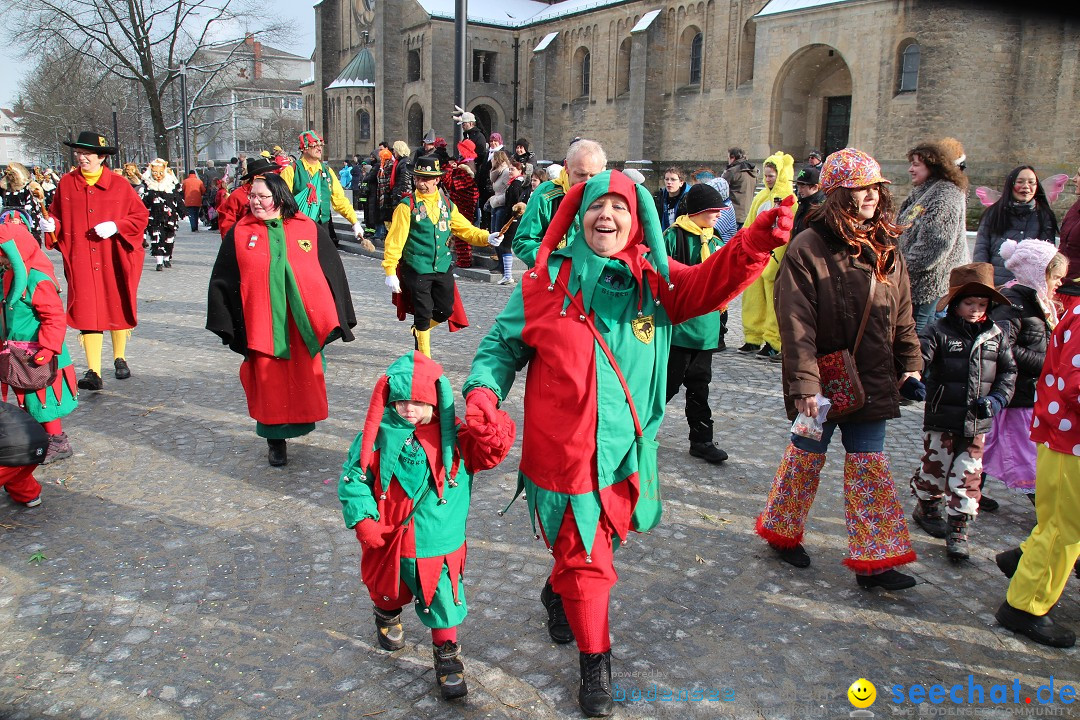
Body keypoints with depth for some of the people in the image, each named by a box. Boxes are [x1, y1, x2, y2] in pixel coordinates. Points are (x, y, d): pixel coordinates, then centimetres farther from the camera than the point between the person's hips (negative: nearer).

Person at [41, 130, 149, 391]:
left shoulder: (119, 185, -1)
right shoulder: (66, 183, 5)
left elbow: (141, 215, -1)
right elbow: (57, 215, 13)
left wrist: (115, 226, -14)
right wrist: (50, 224, -8)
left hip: (114, 259, -1)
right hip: (81, 261, 1)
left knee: (117, 307, 11)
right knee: (87, 312, -5)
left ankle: (120, 359, 33)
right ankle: (94, 372, -4)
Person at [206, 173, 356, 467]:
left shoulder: (310, 230, 2)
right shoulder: (239, 233, 5)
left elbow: (333, 274, 5)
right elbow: (222, 280, 8)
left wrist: (336, 319, 3)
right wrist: (225, 322, 3)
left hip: (302, 324, 0)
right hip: (261, 324, 0)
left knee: (303, 380, 7)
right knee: (270, 382, 4)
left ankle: (301, 422, 30)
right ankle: (276, 440, 17)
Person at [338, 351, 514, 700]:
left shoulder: (456, 438, -10)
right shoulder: (378, 438, -10)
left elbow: (495, 449, -20)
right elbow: (353, 479, -4)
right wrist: (364, 520, -13)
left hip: (439, 544, -1)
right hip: (390, 541, 2)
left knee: (443, 601, 3)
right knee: (390, 589, 26)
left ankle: (447, 657, 25)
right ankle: (387, 613, 60)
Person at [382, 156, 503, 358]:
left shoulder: (447, 203, 7)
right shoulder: (407, 205, -7)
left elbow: (464, 228, 12)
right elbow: (395, 240, -9)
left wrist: (486, 237, -6)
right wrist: (390, 271, -14)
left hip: (443, 266, 5)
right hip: (417, 269, -5)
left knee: (445, 310, 9)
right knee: (423, 313, 0)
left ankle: (420, 330, 39)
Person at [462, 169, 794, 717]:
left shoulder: (654, 280, -3)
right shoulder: (547, 282, -8)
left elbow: (710, 284, -17)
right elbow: (502, 345, 0)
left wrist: (754, 244, -34)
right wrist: (483, 390, -18)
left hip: (626, 449, 4)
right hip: (563, 452, -3)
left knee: (598, 542, 25)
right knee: (584, 559, 5)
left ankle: (559, 592, 57)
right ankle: (595, 661, 28)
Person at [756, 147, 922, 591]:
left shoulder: (886, 249, 6)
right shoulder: (808, 248, -14)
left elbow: (902, 315, 14)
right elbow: (797, 323, -19)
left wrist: (910, 363, 9)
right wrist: (804, 384, -23)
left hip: (871, 383, 5)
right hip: (823, 381, -5)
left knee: (870, 467, 9)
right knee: (807, 458, 11)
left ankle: (873, 560, 18)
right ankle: (782, 532, 34)